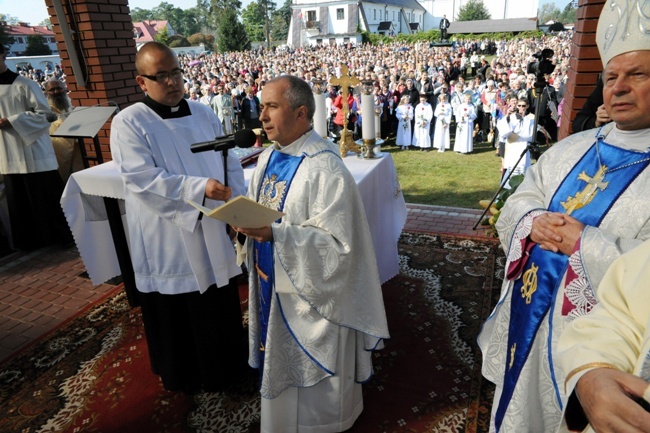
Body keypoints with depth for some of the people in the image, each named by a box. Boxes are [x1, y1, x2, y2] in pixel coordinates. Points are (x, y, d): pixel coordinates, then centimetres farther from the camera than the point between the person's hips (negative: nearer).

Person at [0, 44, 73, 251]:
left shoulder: (25, 84, -6)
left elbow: (44, 114, -10)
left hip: (33, 152, -6)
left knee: (47, 197, 0)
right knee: (19, 201, 10)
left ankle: (66, 235, 12)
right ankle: (31, 239, 22)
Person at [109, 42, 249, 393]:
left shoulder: (204, 114, 6)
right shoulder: (129, 123, -8)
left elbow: (231, 165, 7)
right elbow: (142, 178, -19)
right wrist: (200, 187, -27)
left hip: (213, 233, 4)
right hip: (167, 240, -4)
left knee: (222, 308, 16)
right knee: (176, 314, 13)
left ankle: (227, 368, 41)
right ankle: (182, 376, 38)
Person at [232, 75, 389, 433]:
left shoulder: (325, 168, -24)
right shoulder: (268, 158, 2)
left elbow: (336, 241, -26)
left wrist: (274, 235, -34)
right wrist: (246, 225, -10)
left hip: (309, 289, -7)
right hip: (271, 281, 8)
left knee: (310, 363, 15)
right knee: (282, 361, 25)